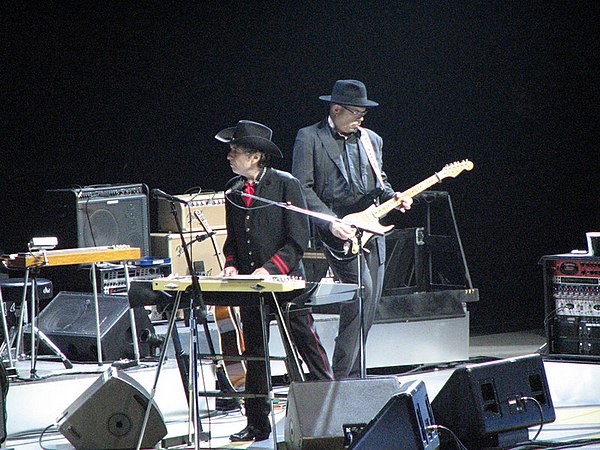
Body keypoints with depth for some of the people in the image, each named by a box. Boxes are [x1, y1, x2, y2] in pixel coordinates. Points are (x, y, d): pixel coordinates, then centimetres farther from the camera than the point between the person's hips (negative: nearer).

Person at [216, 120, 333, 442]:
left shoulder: (286, 185, -9)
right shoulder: (233, 189, 9)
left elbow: (298, 240, -11)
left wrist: (270, 269, -20)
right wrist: (231, 265, -1)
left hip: (286, 280, -6)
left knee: (307, 346, -4)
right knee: (254, 355, 10)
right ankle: (257, 424, 17)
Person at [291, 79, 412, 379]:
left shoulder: (372, 140, 16)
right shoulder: (309, 138, -3)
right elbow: (302, 189, -9)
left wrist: (393, 197, 4)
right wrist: (331, 224, -18)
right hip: (336, 232, -7)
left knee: (369, 307, 5)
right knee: (361, 288, -23)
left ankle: (354, 375, 15)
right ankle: (341, 375, -18)